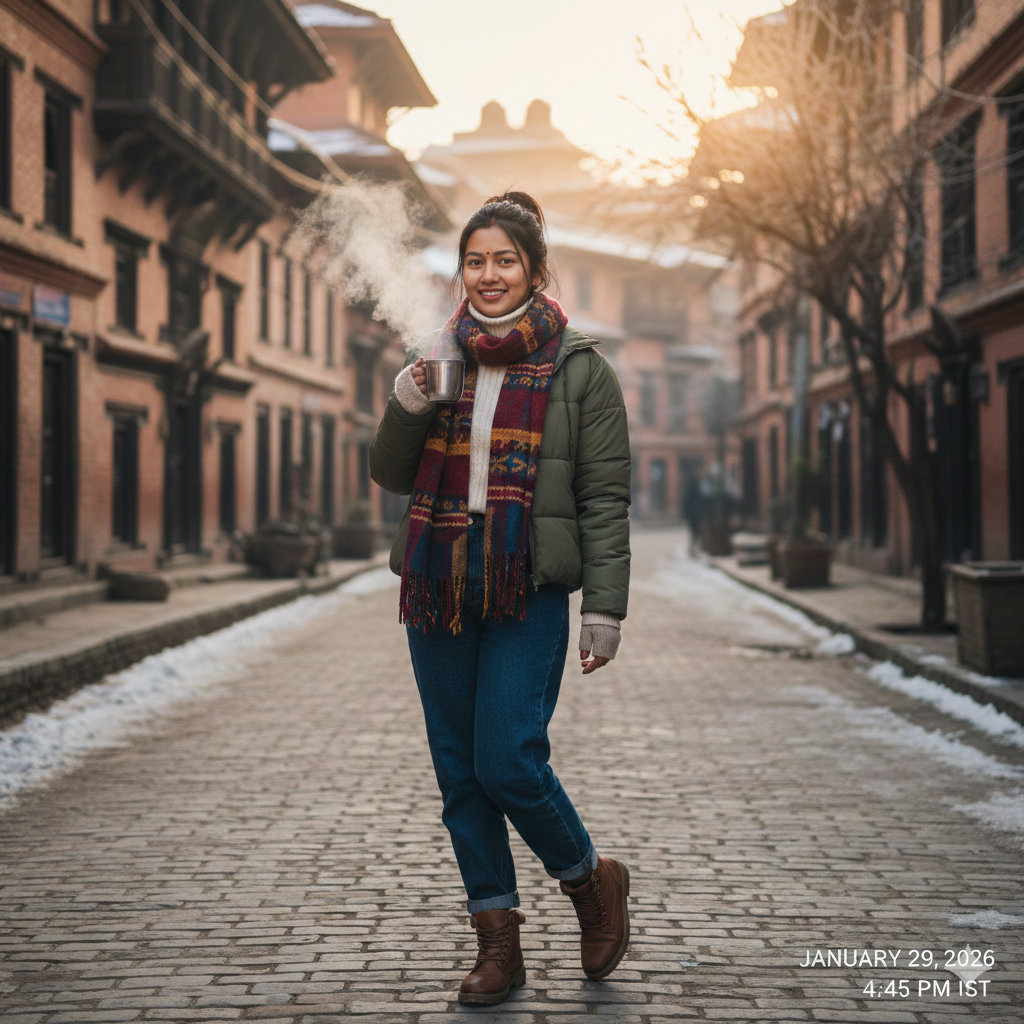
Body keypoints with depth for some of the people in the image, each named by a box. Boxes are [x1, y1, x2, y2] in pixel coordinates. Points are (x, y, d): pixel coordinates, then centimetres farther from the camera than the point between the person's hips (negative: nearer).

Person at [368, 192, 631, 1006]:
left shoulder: (578, 367, 0)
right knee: (459, 773, 6)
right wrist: (408, 403, -5)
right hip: (440, 588, 5)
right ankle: (498, 943, 18)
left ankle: (592, 881, 16)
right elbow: (391, 476, 13)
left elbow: (605, 498, -3)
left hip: (529, 592, -5)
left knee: (508, 763, -12)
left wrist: (606, 609, -10)